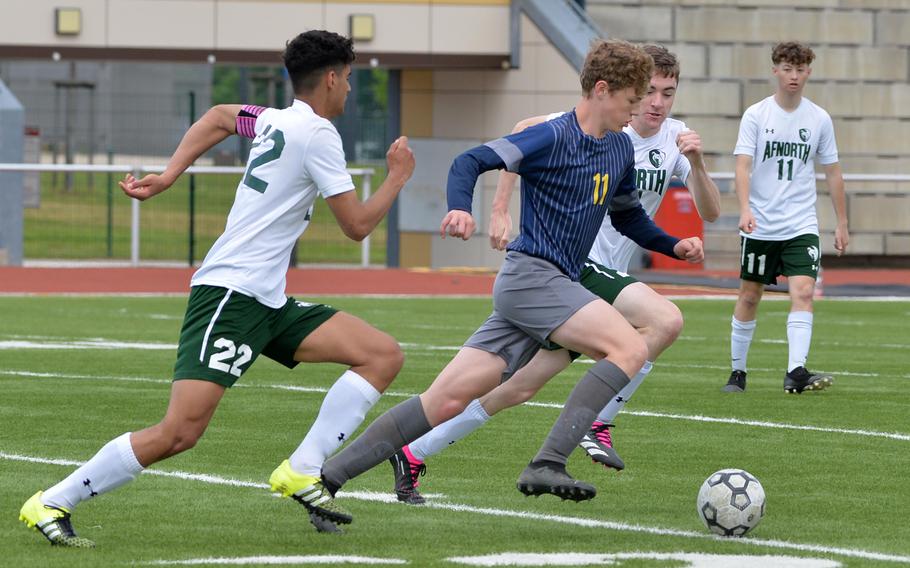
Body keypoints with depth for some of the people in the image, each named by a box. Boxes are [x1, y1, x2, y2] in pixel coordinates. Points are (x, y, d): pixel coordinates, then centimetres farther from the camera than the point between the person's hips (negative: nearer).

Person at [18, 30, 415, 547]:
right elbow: (357, 225, -7)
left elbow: (220, 116, 36)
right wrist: (398, 177, 8)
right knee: (180, 432, -18)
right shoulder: (317, 133, -10)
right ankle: (52, 503, -6)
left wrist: (170, 175, 31)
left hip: (268, 302, 10)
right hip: (230, 292, -10)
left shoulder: (275, 121, 16)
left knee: (384, 355, -2)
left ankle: (302, 471, -7)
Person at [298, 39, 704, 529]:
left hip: (555, 287, 8)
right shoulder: (552, 138, -9)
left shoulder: (620, 149, 17)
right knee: (631, 348, -22)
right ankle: (546, 466, -27)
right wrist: (460, 208, -35)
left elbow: (627, 216, 32)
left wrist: (673, 246, 18)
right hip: (531, 275, -8)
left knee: (447, 400, 1)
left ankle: (327, 476, 2)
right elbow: (471, 161, -16)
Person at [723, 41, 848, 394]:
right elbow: (743, 166, -10)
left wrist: (842, 223, 10)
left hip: (801, 226, 1)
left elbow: (832, 172, 12)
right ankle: (737, 371, 21)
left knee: (803, 292, -17)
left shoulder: (819, 119, 4)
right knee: (749, 296, 7)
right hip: (760, 227, -1)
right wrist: (745, 210, -26)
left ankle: (796, 372, -24)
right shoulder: (756, 115, -3)